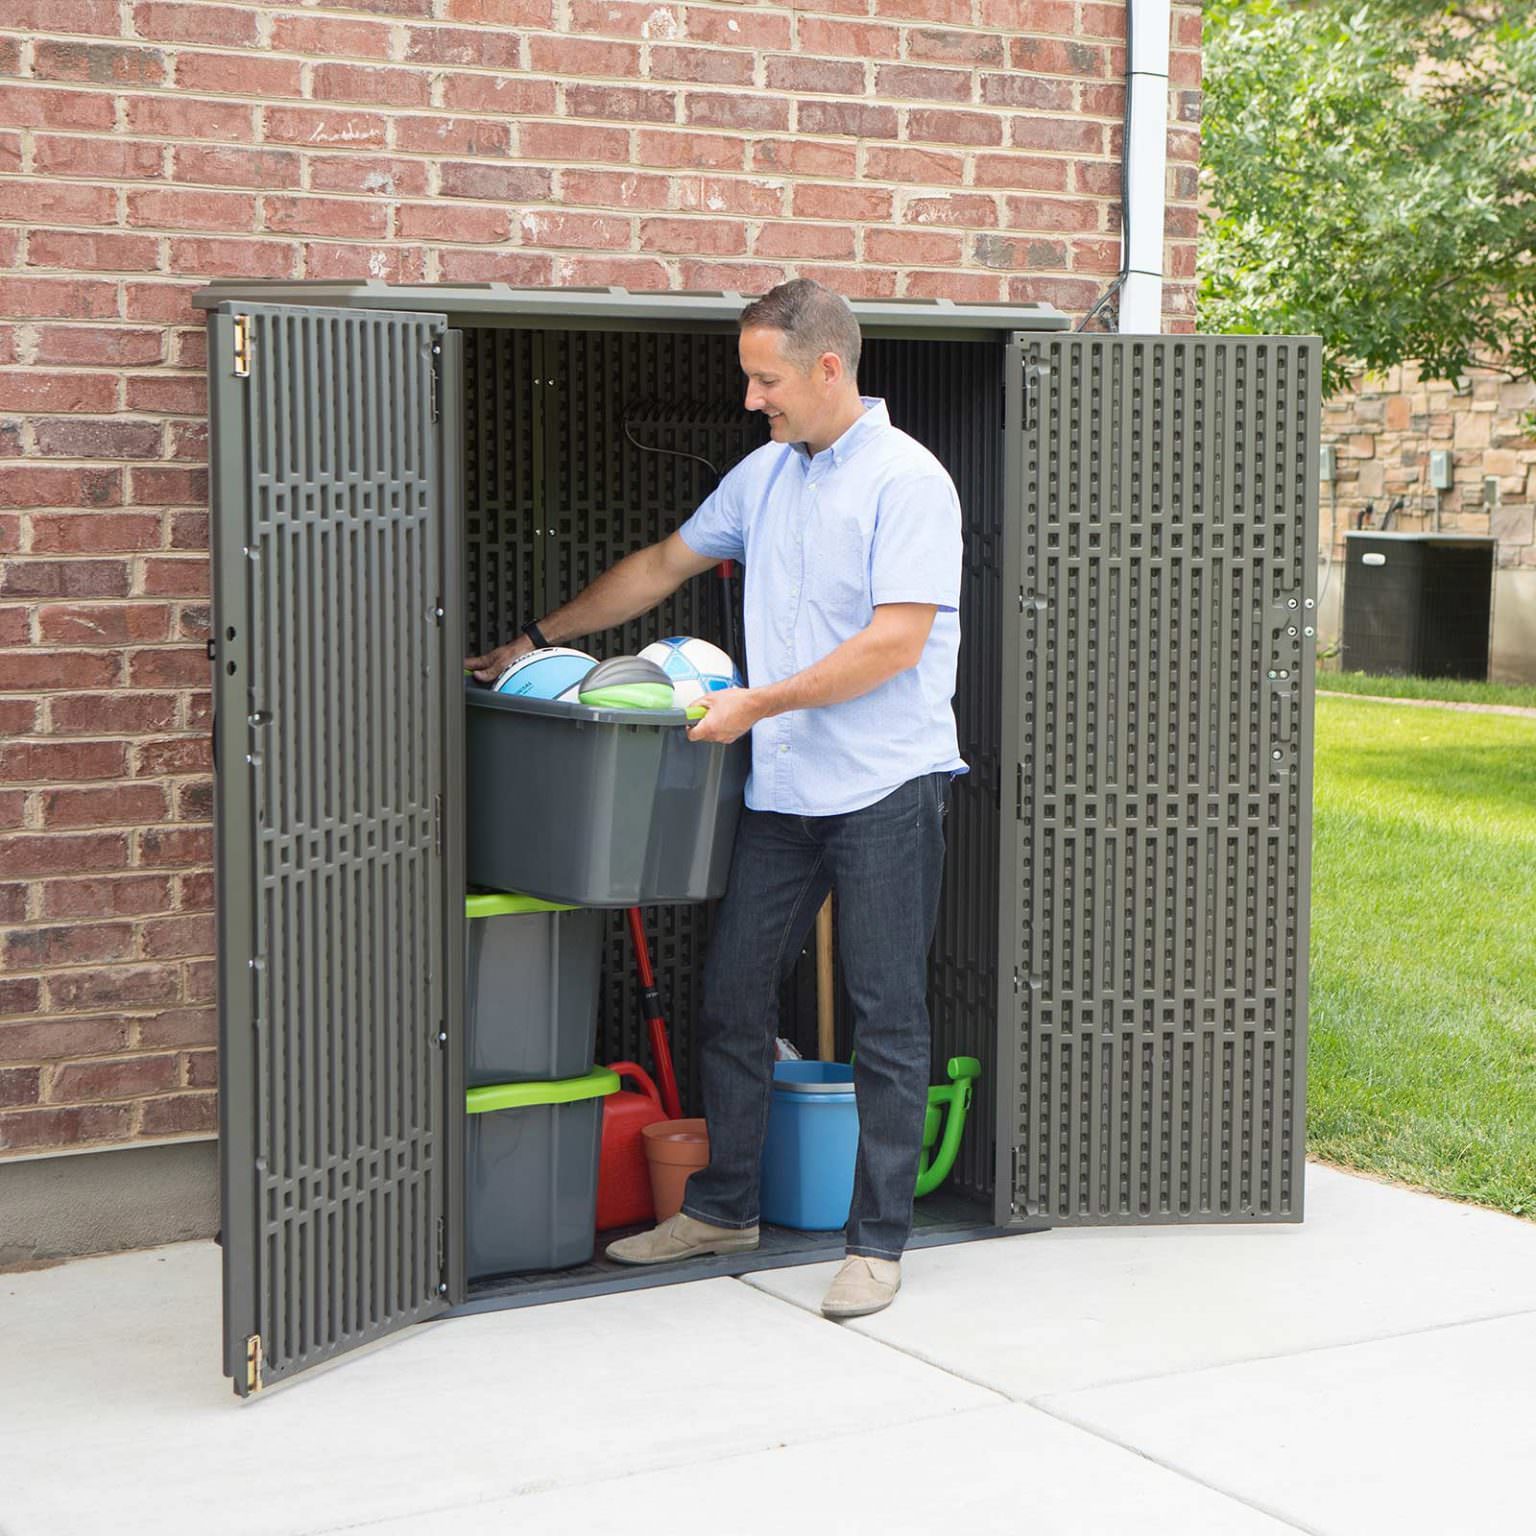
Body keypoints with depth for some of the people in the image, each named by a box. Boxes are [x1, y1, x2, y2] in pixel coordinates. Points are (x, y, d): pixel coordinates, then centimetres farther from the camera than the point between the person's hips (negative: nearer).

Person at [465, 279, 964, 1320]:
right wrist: (541, 638, 24)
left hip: (886, 785, -7)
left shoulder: (907, 481, -11)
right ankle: (724, 1206, 23)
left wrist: (759, 703, -16)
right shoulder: (765, 475, 13)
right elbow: (665, 564, 24)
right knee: (732, 995, 9)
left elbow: (895, 644, -18)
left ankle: (879, 1241, 8)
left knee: (887, 1019, 0)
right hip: (785, 786, 7)